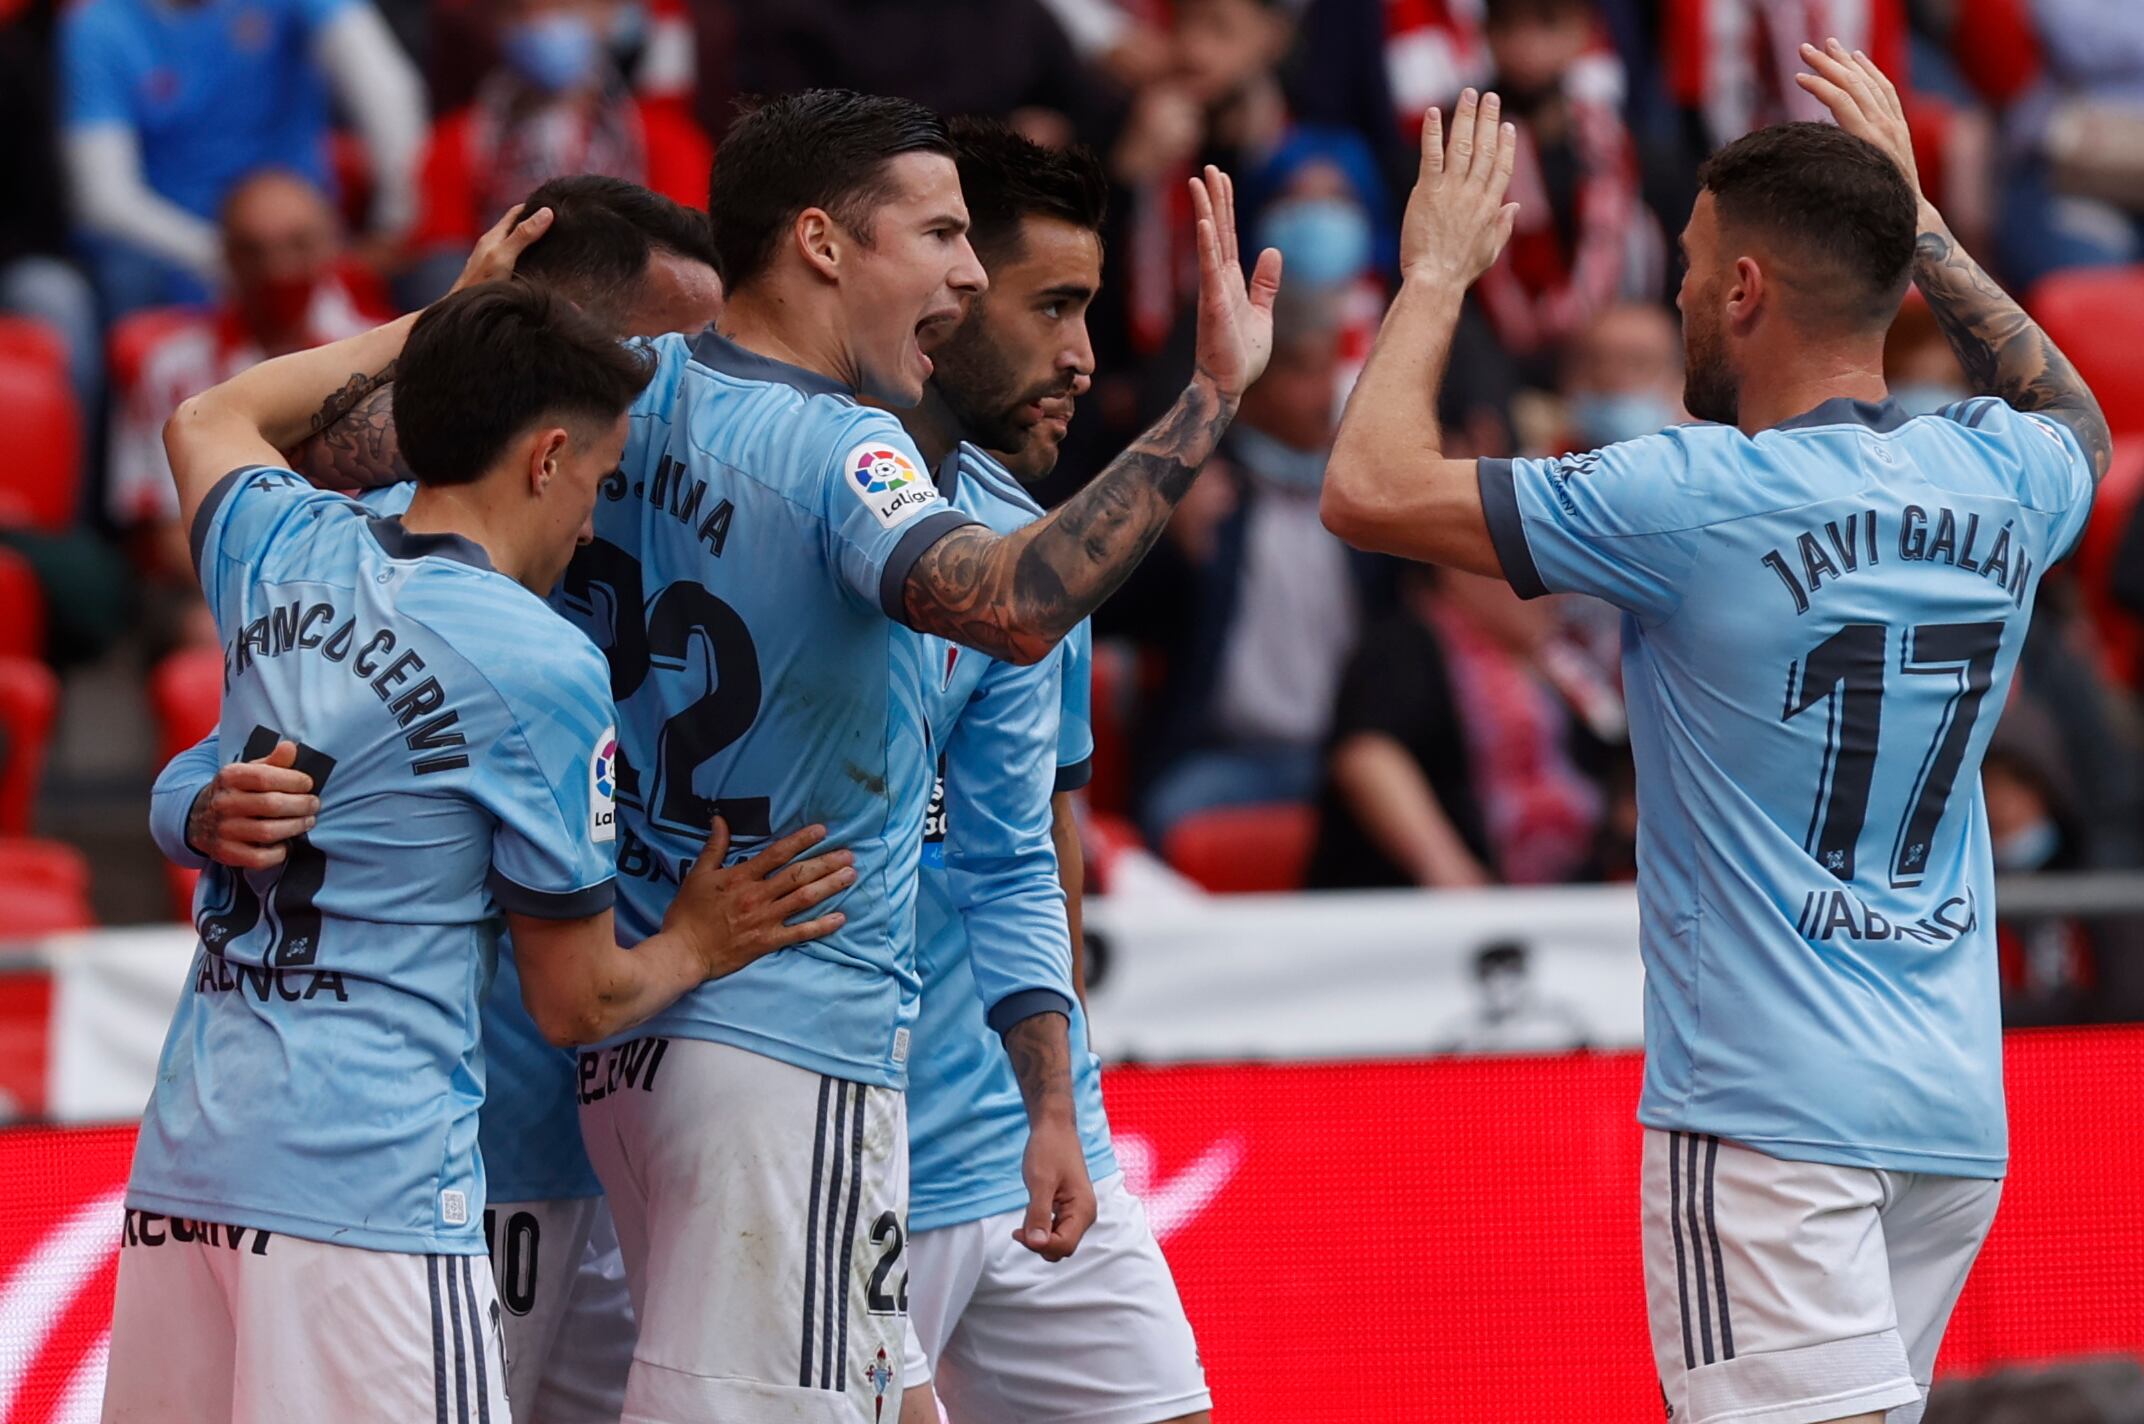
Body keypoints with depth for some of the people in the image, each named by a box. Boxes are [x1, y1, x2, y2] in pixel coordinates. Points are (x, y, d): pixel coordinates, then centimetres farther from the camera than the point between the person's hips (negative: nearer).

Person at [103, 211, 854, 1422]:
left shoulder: (286, 555, 10)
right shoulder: (541, 666, -7)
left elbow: (207, 423, 37)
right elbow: (576, 1000, 1)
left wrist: (439, 329, 39)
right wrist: (699, 946, 19)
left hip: (180, 1161, 7)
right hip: (370, 1178, -7)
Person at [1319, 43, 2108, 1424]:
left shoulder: (1697, 499, -13)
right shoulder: (2004, 483, 6)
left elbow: (1371, 489, -8)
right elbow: (2078, 417, 34)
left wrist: (1438, 273, 7)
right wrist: (1914, 213, 36)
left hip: (1770, 1113, -7)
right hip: (1955, 1114, 7)